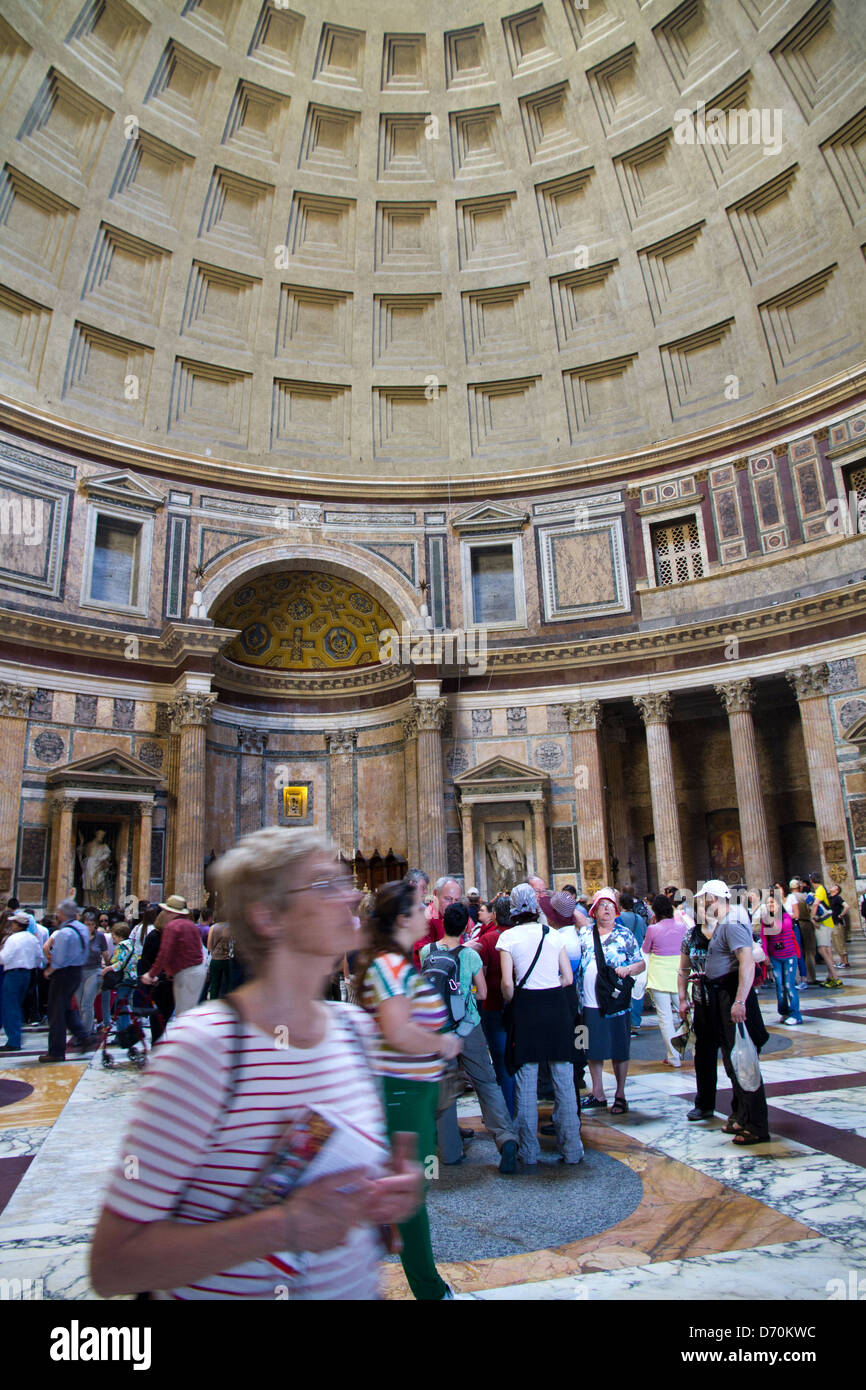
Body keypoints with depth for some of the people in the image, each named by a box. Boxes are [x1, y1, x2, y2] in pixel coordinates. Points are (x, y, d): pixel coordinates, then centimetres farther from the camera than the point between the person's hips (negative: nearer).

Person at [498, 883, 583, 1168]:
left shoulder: (508, 937, -5)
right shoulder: (552, 934, 3)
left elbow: (507, 983, -9)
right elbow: (568, 978, 4)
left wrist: (511, 1003, 9)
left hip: (526, 1008, -2)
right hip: (557, 1006, 2)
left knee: (526, 1082, 6)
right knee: (564, 1078, 9)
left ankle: (529, 1152, 13)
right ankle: (571, 1149, 16)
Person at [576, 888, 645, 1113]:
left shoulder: (625, 935, 2)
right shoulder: (584, 934, 8)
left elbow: (642, 963, 2)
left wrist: (628, 969, -16)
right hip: (590, 1003, 3)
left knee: (619, 1050, 6)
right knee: (593, 1050, 11)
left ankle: (620, 1095, 20)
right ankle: (598, 1094, 25)